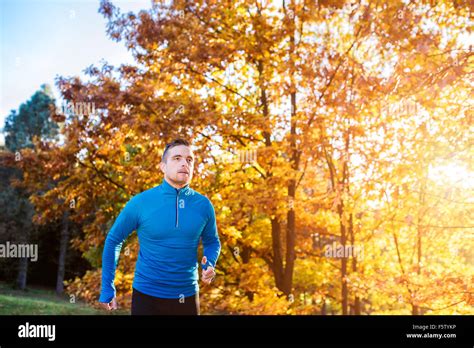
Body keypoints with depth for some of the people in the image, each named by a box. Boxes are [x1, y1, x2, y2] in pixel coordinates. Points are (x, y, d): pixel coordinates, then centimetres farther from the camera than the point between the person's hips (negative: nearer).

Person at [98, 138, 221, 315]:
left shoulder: (203, 205, -4)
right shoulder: (140, 202, -10)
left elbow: (212, 241, 12)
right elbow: (113, 241, 1)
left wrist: (209, 265, -9)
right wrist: (107, 289, 0)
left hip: (187, 297, 3)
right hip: (147, 296, -2)